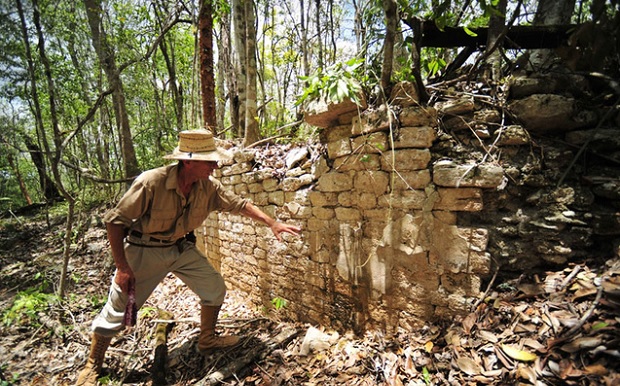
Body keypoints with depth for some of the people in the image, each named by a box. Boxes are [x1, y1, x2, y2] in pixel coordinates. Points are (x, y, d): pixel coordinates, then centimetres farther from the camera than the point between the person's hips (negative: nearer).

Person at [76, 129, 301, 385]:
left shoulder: (209, 186, -15)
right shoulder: (151, 182, -30)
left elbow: (240, 205, -4)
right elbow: (115, 221, -21)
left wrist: (272, 224, -9)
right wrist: (122, 267, -20)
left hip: (181, 247, 5)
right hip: (144, 250, -4)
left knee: (215, 288, 3)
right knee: (118, 310, 4)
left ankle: (207, 339, 27)